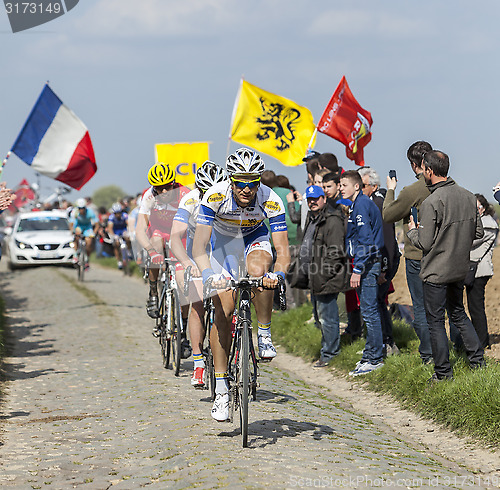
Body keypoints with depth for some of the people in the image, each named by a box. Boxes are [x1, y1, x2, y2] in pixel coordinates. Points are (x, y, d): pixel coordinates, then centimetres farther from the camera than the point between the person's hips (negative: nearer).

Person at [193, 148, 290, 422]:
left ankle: (265, 334, -15)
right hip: (223, 240, 0)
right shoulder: (215, 197, -32)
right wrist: (208, 274, -54)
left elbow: (282, 250, -32)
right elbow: (199, 246, -36)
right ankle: (221, 391, -3)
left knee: (258, 270, -37)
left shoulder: (271, 201, -31)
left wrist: (278, 273, -53)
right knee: (223, 311, -9)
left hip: (255, 238, 0)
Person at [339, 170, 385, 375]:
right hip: (368, 265, 11)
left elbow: (365, 240, -21)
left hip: (367, 264, -11)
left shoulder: (361, 205, -14)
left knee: (369, 311, -8)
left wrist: (357, 270, -21)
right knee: (368, 310, 12)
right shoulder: (362, 204, 18)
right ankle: (370, 355, 17)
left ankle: (375, 359, -5)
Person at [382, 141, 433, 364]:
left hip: (418, 256, -5)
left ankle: (428, 355, 8)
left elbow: (387, 216, -4)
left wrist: (390, 190, 9)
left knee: (421, 308, 5)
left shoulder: (412, 192, -18)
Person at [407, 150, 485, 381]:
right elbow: (478, 233, 8)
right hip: (460, 269, 7)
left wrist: (412, 230, 1)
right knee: (458, 314, 22)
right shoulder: (468, 196, 1)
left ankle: (443, 372, 9)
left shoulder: (431, 203, -20)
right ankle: (478, 360, 21)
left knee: (435, 321, 4)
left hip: (436, 272, -7)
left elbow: (424, 243, -18)